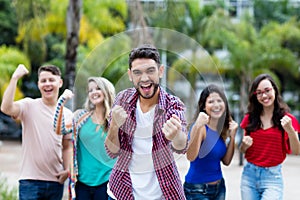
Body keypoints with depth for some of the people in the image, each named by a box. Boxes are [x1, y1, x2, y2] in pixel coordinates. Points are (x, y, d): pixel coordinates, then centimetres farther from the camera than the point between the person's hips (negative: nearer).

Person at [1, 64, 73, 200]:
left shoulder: (67, 114, 9)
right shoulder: (29, 106, -4)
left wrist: (67, 169, 0)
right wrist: (15, 78, -21)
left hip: (56, 181, 4)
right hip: (30, 181, -4)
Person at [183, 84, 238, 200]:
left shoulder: (222, 128, 4)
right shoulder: (202, 127, -16)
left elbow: (226, 161, 7)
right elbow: (191, 157, -32)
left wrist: (232, 136, -4)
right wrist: (197, 127, -43)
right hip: (197, 190, -7)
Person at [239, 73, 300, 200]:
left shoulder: (287, 119, -1)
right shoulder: (250, 118, 7)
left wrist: (290, 130, -20)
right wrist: (244, 145, -8)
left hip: (272, 176, -3)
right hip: (249, 174, 3)